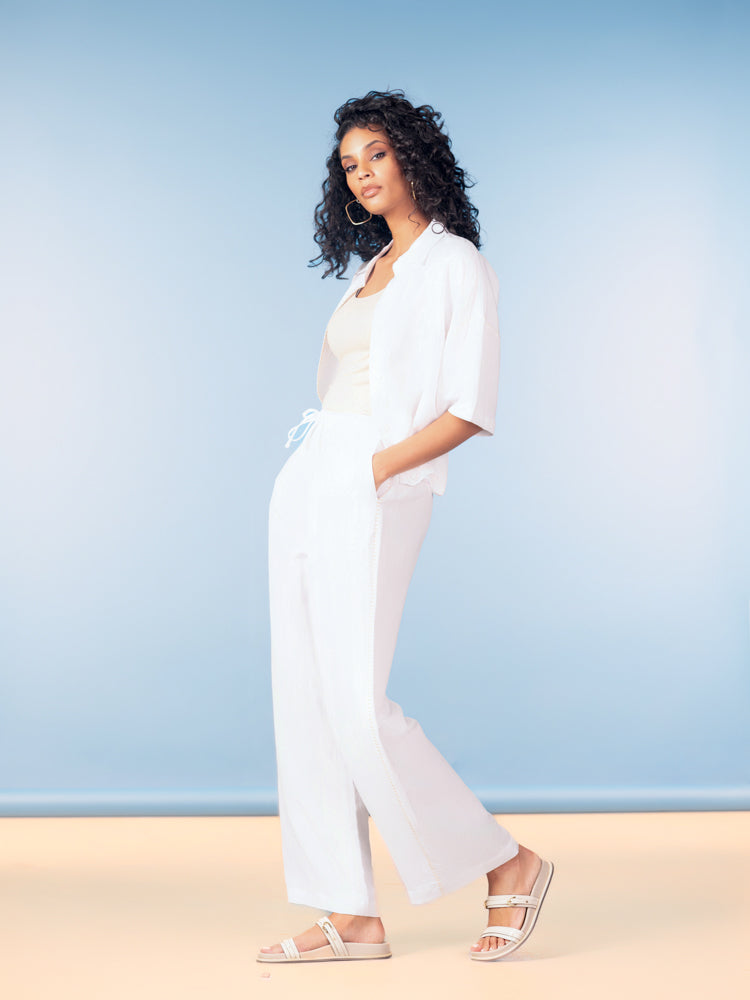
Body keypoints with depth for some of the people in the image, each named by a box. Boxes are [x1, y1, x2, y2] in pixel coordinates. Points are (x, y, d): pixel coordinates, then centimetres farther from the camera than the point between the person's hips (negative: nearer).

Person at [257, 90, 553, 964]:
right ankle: (351, 917, 7)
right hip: (306, 489, 8)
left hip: (373, 499, -8)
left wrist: (373, 469, -17)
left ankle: (507, 865, 4)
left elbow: (470, 409, -11)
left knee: (360, 711, -13)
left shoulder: (458, 266, -2)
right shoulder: (368, 270, 21)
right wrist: (313, 457, 7)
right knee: (304, 701, 2)